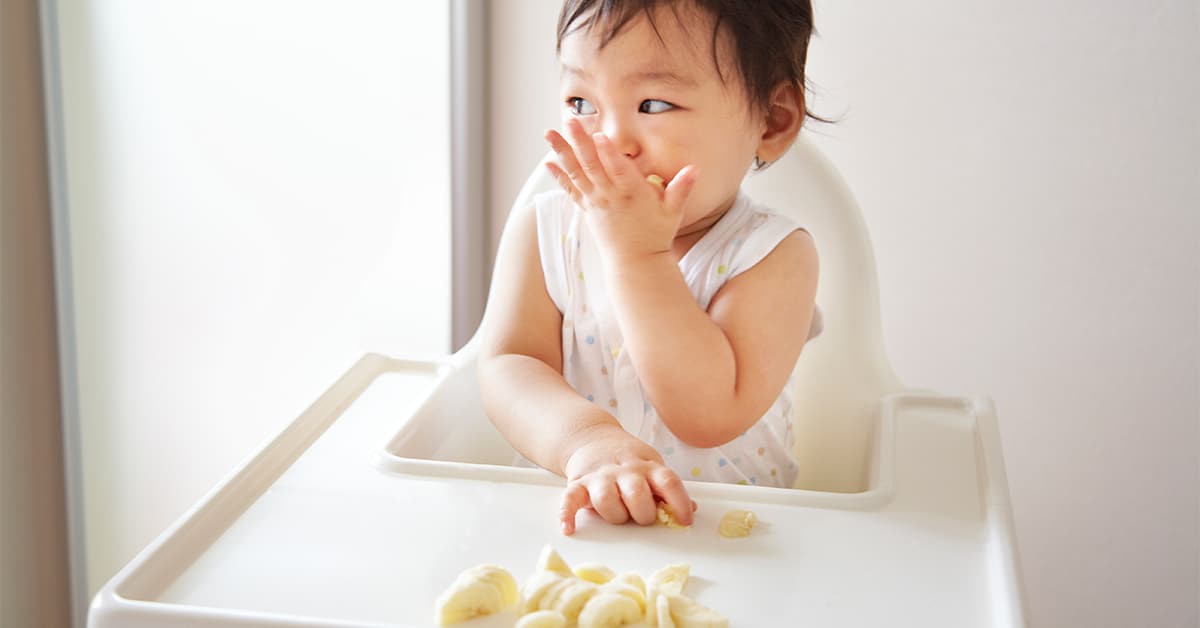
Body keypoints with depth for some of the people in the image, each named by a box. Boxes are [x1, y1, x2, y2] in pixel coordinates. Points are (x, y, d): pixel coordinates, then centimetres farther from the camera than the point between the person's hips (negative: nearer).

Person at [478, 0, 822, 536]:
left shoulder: (772, 255, -10)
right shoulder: (543, 231, -1)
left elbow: (708, 417, -20)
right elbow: (507, 368, -11)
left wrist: (637, 254, -22)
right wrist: (587, 440, -30)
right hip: (562, 509, 2)